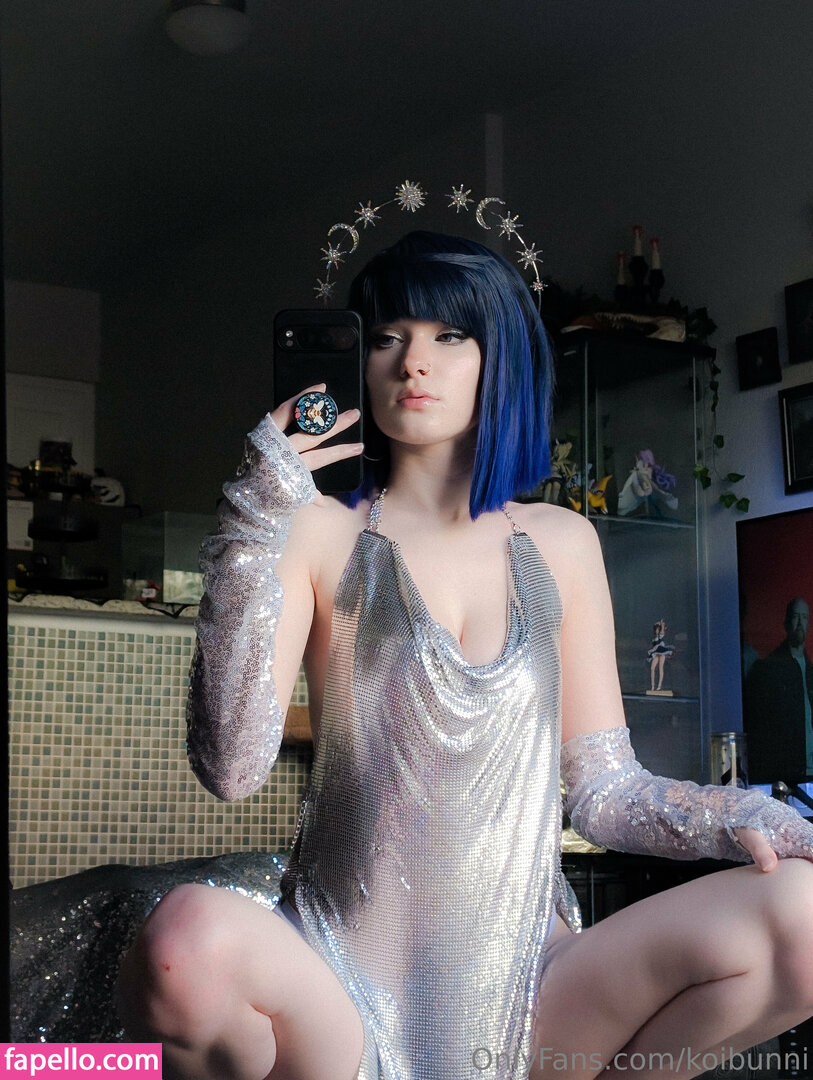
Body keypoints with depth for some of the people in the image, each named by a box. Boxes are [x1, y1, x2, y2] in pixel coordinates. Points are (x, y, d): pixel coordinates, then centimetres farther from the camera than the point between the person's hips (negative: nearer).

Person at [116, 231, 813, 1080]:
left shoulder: (559, 545, 12)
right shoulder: (318, 533, 3)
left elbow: (606, 792, 12)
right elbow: (230, 767, -10)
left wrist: (740, 817, -8)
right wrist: (254, 529, -14)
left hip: (527, 997, 3)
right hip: (342, 999, -3)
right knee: (188, 939, -38)